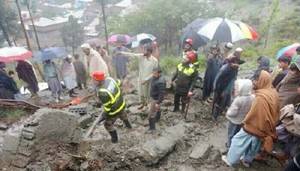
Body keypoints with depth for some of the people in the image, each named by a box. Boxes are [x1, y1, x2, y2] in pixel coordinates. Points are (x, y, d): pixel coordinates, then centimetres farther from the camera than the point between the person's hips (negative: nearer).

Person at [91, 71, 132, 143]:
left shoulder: (102, 93, -38)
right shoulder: (109, 79, -18)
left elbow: (108, 107, -27)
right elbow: (118, 82, 4)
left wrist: (105, 114, -8)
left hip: (114, 111, -7)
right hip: (121, 103, 7)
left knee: (108, 125, 22)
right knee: (122, 115, 40)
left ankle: (114, 138, 43)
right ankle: (128, 125, 68)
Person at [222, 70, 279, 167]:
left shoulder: (261, 97, -33)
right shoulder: (273, 93, -3)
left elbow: (253, 114, -28)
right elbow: (274, 113, 7)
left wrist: (245, 122, -9)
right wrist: (269, 127, 17)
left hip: (253, 128, -8)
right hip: (265, 129, 8)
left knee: (238, 143, 11)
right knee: (254, 146, 26)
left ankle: (230, 160, 27)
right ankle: (247, 160, 46)